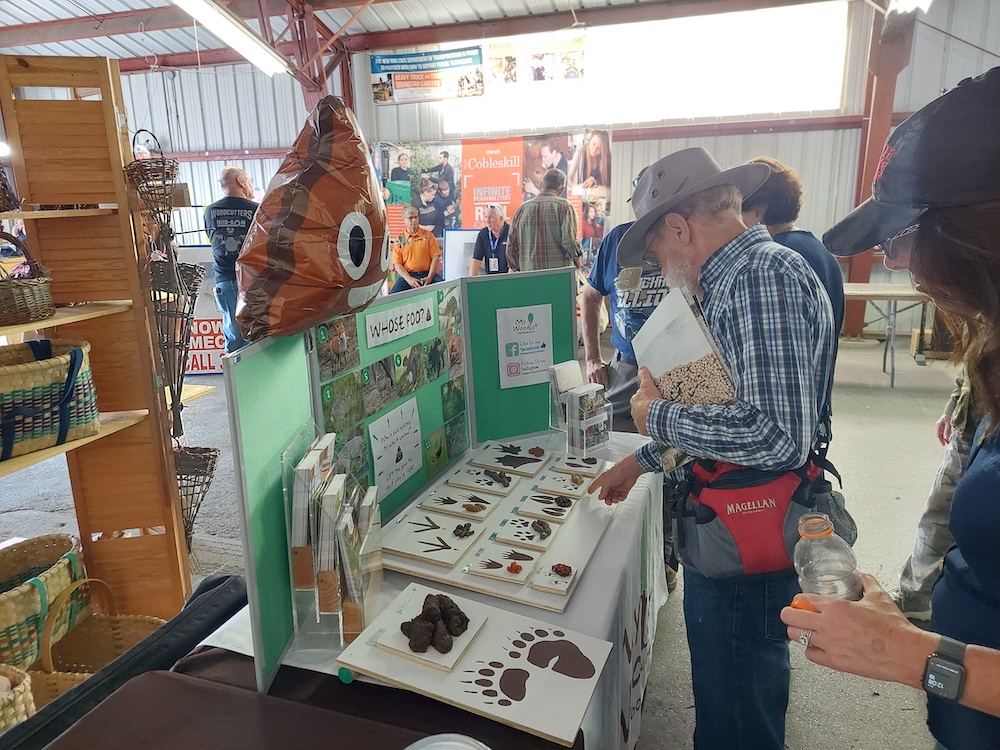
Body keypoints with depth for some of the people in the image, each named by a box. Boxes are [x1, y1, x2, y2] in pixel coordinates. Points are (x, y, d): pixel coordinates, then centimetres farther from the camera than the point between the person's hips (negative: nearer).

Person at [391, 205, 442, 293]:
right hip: (408, 275, 0)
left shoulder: (428, 235, 10)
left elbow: (435, 257, 3)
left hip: (427, 274, 0)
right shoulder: (400, 240, 10)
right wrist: (409, 279, -12)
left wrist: (429, 277, -10)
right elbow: (397, 264, 4)